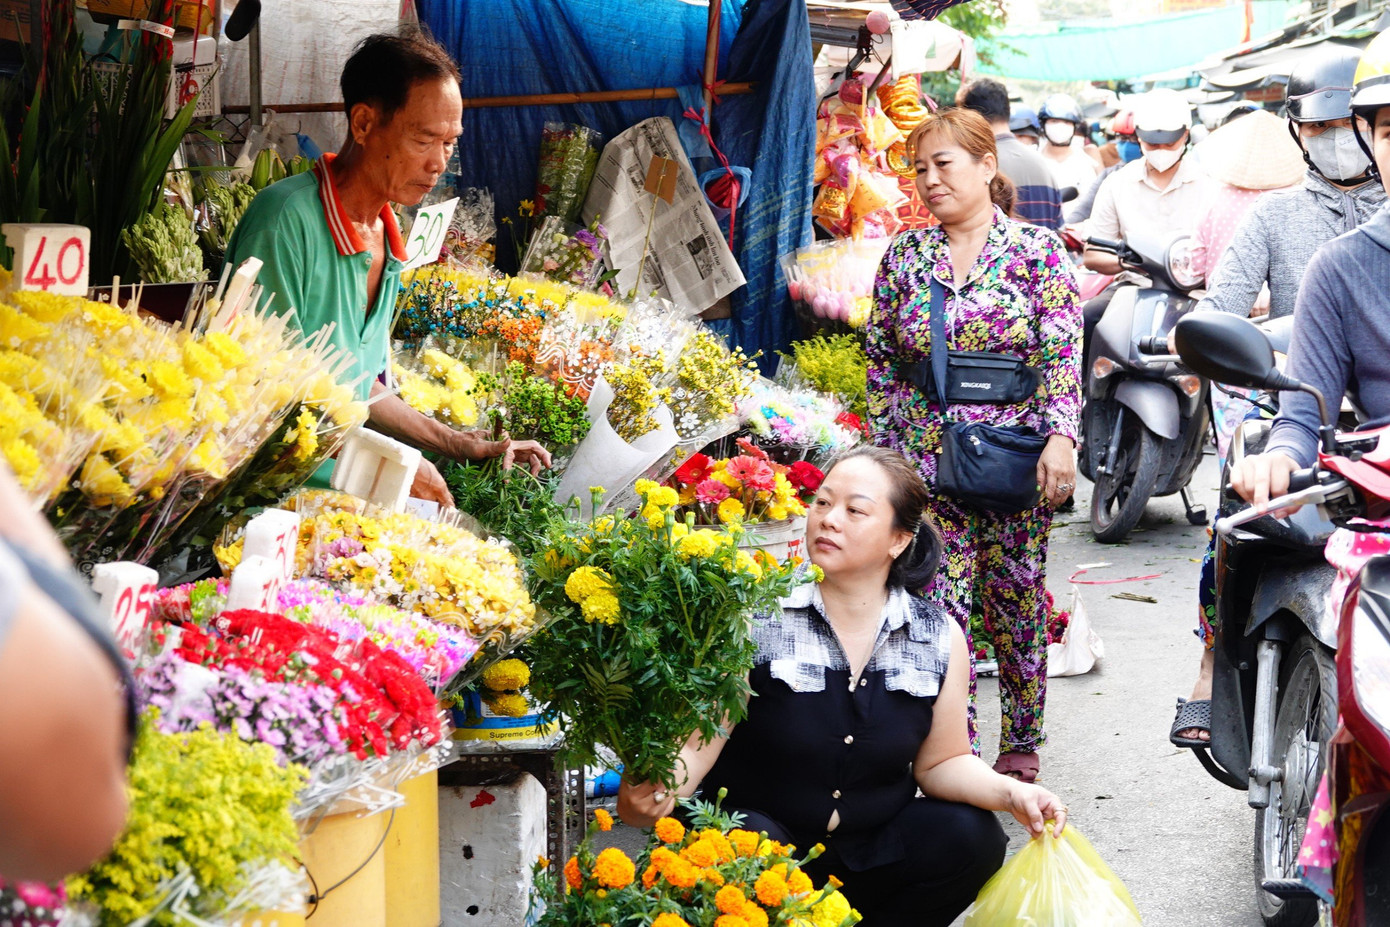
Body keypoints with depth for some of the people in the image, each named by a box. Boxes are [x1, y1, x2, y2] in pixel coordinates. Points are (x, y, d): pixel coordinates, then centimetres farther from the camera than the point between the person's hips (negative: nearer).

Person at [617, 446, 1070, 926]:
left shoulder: (940, 640, 0)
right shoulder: (755, 620, -10)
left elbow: (941, 761, 7)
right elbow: (698, 742, -15)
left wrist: (1012, 793, -12)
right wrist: (658, 789, -37)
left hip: (873, 848, 4)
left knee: (972, 839, -21)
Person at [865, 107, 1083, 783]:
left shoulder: (1037, 251, -1)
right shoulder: (904, 257, 7)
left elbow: (1063, 355, -6)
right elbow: (882, 360, 11)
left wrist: (1059, 436, -17)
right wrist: (882, 452, 6)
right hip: (928, 461, 2)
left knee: (1017, 601, 8)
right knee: (941, 608, -5)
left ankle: (1022, 743, 23)